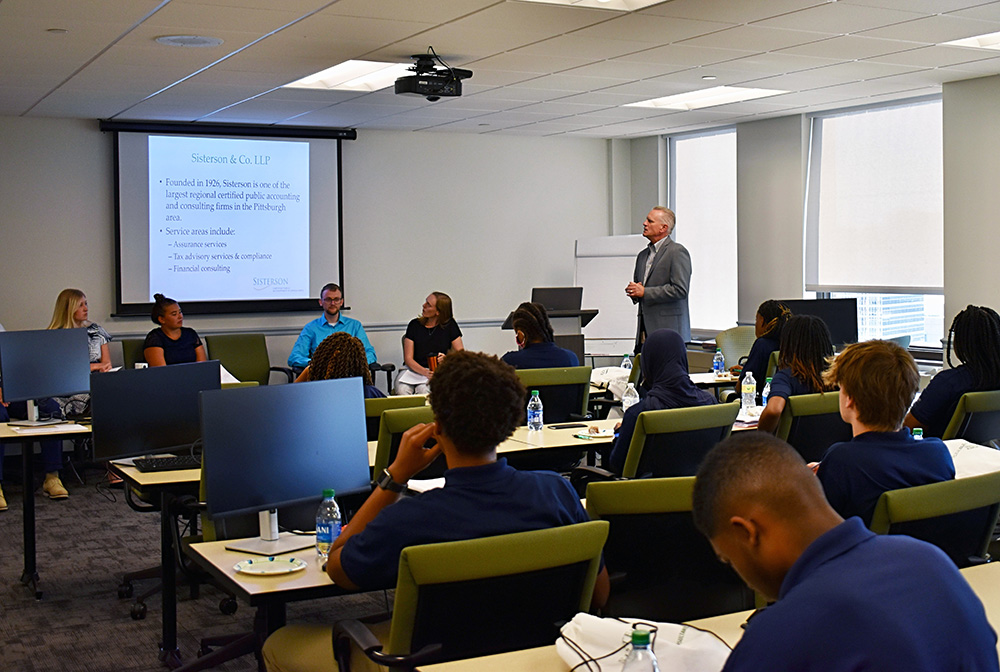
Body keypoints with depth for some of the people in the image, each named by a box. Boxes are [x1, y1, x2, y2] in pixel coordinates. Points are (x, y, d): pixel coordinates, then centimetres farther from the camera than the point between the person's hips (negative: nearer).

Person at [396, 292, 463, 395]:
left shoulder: (449, 325, 6)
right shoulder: (414, 325, 7)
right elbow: (408, 358, 0)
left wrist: (446, 359, -19)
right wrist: (425, 372, -18)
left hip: (438, 372, -1)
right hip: (414, 370, 1)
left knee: (423, 390, -35)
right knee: (402, 390, -32)